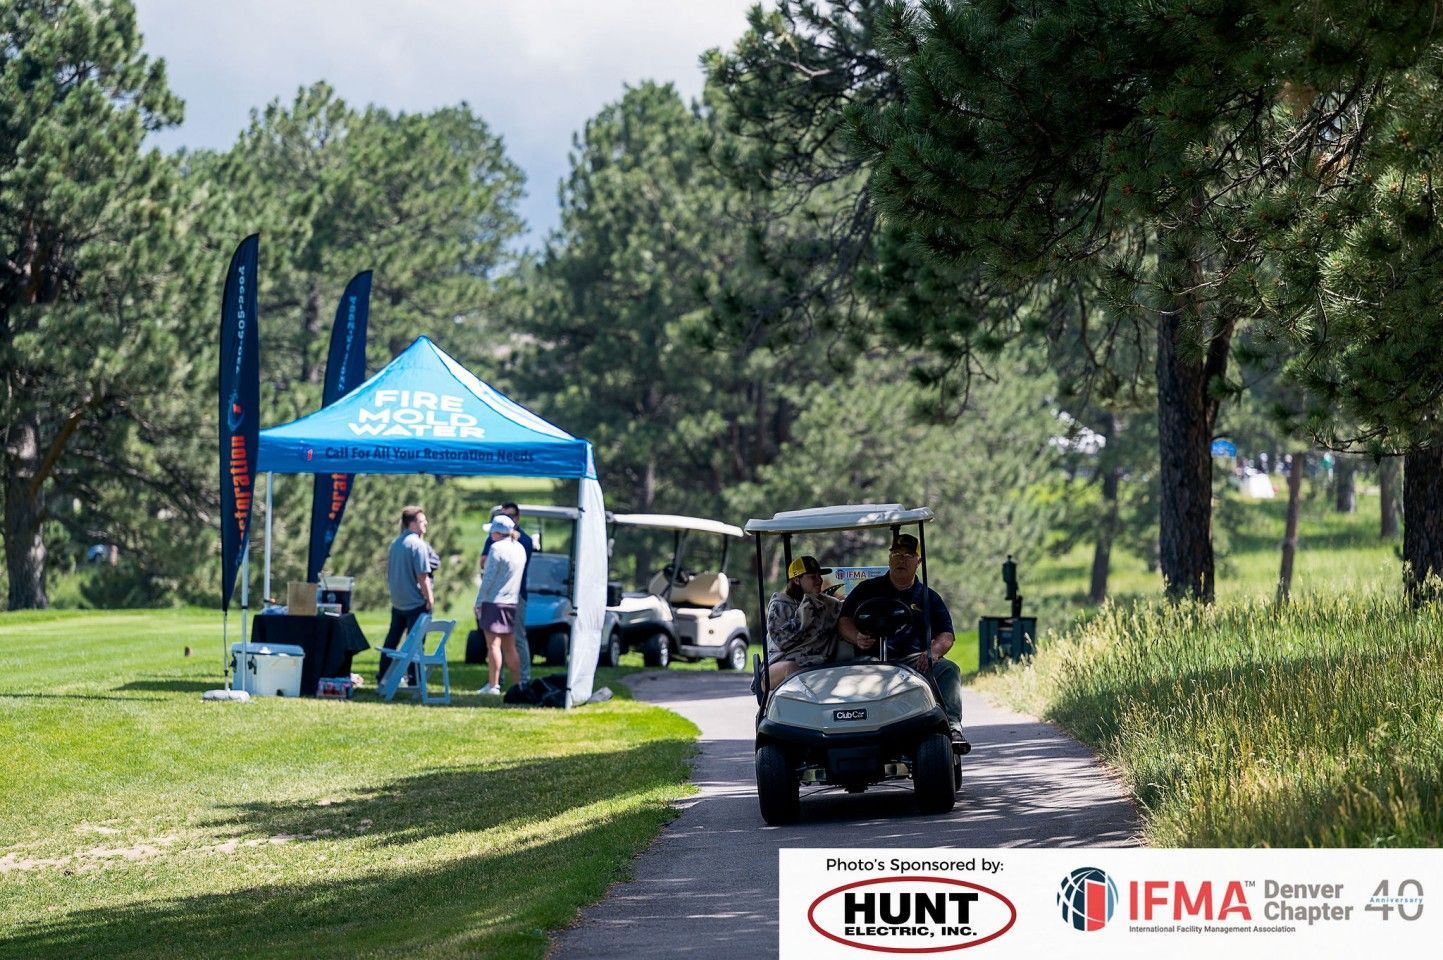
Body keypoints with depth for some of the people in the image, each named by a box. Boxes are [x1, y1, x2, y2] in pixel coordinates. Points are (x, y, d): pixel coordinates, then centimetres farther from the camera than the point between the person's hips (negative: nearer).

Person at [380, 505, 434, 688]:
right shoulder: (418, 544, -16)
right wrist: (429, 598, -12)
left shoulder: (395, 543, 8)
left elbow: (388, 571, 15)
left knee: (392, 639, 16)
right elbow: (422, 576, -19)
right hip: (416, 602, -8)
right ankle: (414, 679, -2)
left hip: (397, 602, 8)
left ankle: (382, 677, 21)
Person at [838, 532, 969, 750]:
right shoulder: (867, 589, 20)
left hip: (914, 659, 2)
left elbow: (946, 635, 12)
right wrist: (857, 638, -14)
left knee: (948, 670, -27)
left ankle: (952, 726, -40)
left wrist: (933, 652, -13)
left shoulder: (928, 597, 21)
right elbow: (844, 621, 11)